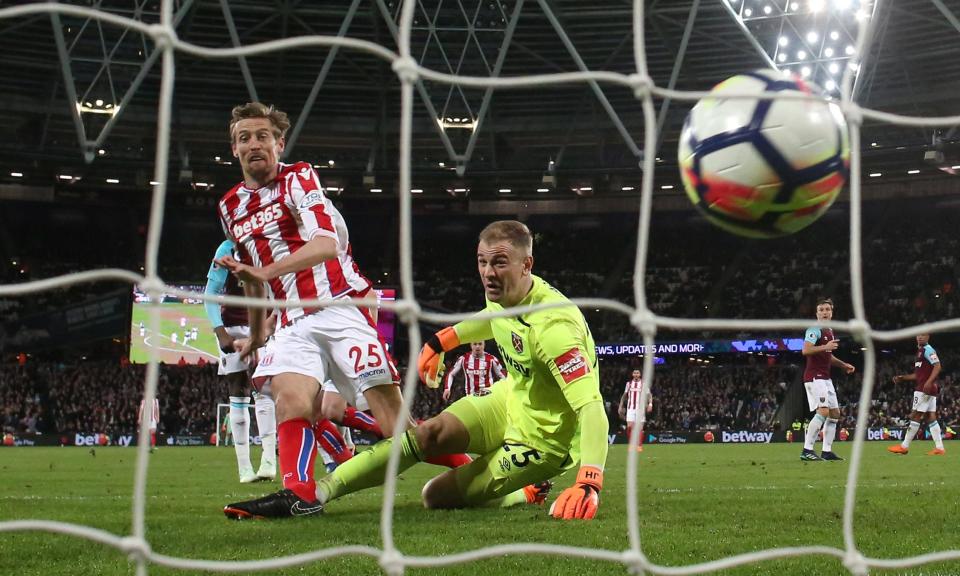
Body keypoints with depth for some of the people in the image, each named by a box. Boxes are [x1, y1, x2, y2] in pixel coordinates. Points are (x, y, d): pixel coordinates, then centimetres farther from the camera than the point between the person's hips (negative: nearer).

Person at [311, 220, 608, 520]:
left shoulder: (551, 326, -35)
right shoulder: (501, 293, -8)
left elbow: (591, 406, -41)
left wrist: (589, 483, -54)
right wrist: (444, 338, 19)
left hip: (542, 437, -7)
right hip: (509, 400, 7)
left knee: (437, 496, -7)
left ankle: (526, 495, 15)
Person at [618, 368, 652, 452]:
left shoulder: (643, 383, 4)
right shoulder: (629, 383, 10)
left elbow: (649, 395, 1)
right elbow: (624, 395, 17)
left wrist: (650, 404, -15)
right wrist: (621, 406, 12)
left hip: (640, 408, -2)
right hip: (630, 408, 2)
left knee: (640, 427, -5)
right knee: (630, 427, -8)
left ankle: (639, 446, 2)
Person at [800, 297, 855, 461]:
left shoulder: (829, 331, 18)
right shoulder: (815, 329, -11)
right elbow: (805, 350, -25)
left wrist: (843, 365, 22)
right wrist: (825, 347, -29)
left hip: (825, 378, 10)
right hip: (814, 377, -10)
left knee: (835, 413, 8)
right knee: (823, 411, -20)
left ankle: (827, 451, 11)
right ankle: (807, 451, -18)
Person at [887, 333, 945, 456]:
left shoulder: (928, 350, -8)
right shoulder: (921, 351, 22)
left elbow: (938, 366, -20)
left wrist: (929, 382, -30)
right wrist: (902, 377, 22)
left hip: (924, 388, -10)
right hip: (930, 390, 10)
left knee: (916, 416, -6)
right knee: (931, 417, 5)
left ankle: (904, 446, -3)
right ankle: (939, 448, 1)